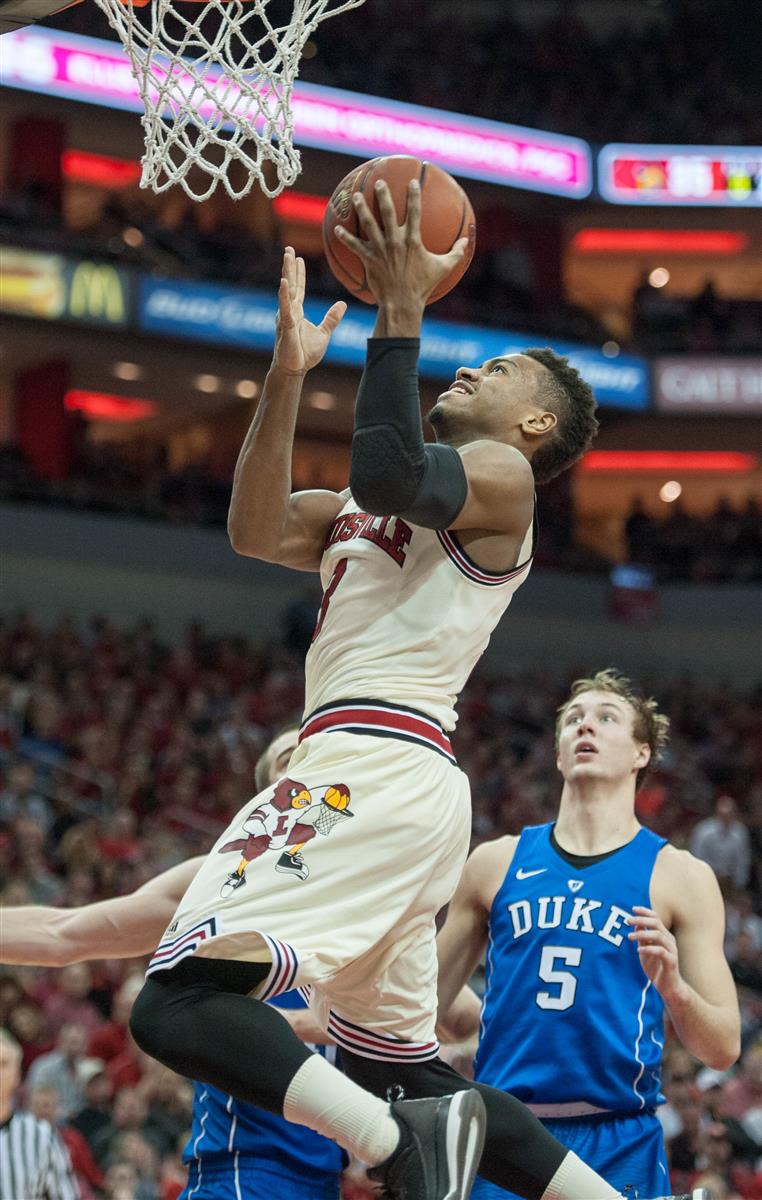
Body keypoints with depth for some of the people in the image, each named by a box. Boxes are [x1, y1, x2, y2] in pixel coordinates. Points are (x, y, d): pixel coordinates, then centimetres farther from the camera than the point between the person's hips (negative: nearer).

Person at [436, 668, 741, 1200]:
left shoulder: (681, 876, 3)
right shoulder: (497, 862, 9)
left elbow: (723, 1050, 0)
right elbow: (433, 994, 21)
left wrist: (673, 987, -17)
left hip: (620, 1149, -2)